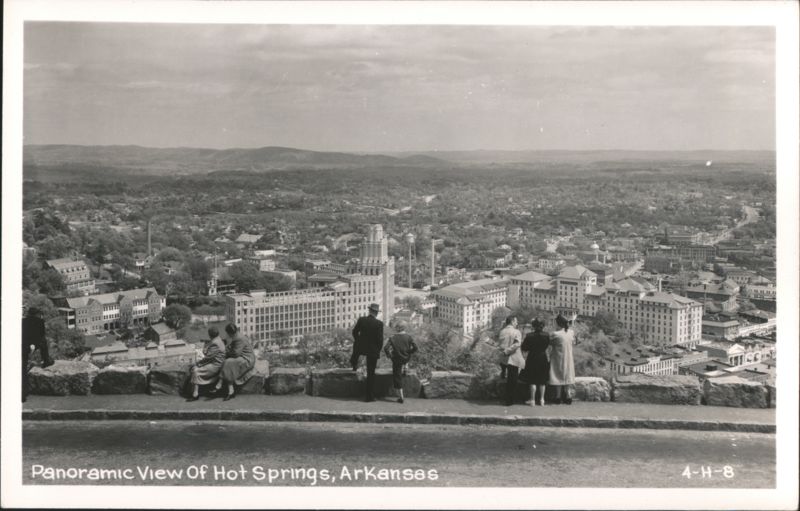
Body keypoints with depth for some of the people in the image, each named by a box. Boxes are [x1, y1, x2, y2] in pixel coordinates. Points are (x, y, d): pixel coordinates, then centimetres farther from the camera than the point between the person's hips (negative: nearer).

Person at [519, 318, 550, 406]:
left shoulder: (529, 336, -15)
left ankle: (533, 400, 8)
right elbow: (547, 346, 7)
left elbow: (524, 348, -10)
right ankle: (541, 399, 17)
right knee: (542, 381, 12)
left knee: (533, 381, 5)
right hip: (543, 359, 3)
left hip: (532, 359, -3)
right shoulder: (546, 336, -6)